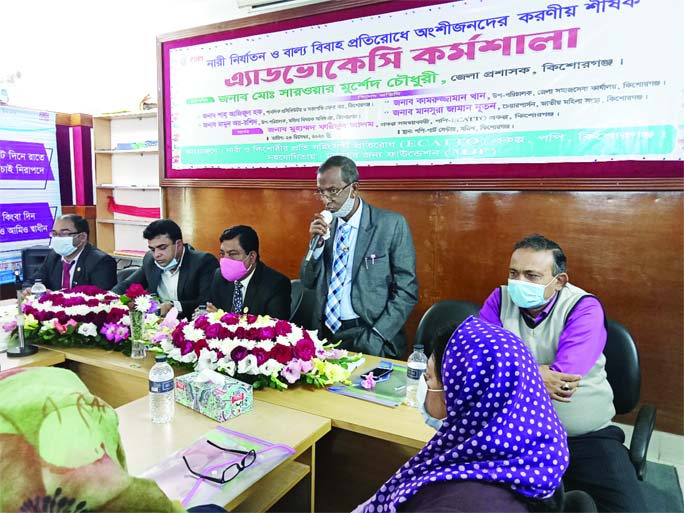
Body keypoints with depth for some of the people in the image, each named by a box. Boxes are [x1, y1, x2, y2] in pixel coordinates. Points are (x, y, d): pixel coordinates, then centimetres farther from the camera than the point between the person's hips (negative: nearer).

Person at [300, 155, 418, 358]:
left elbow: (407, 290, -7)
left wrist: (376, 336, -14)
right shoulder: (324, 224, 5)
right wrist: (317, 243, -7)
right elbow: (308, 282, 8)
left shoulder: (392, 224, -7)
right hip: (327, 333, 4)